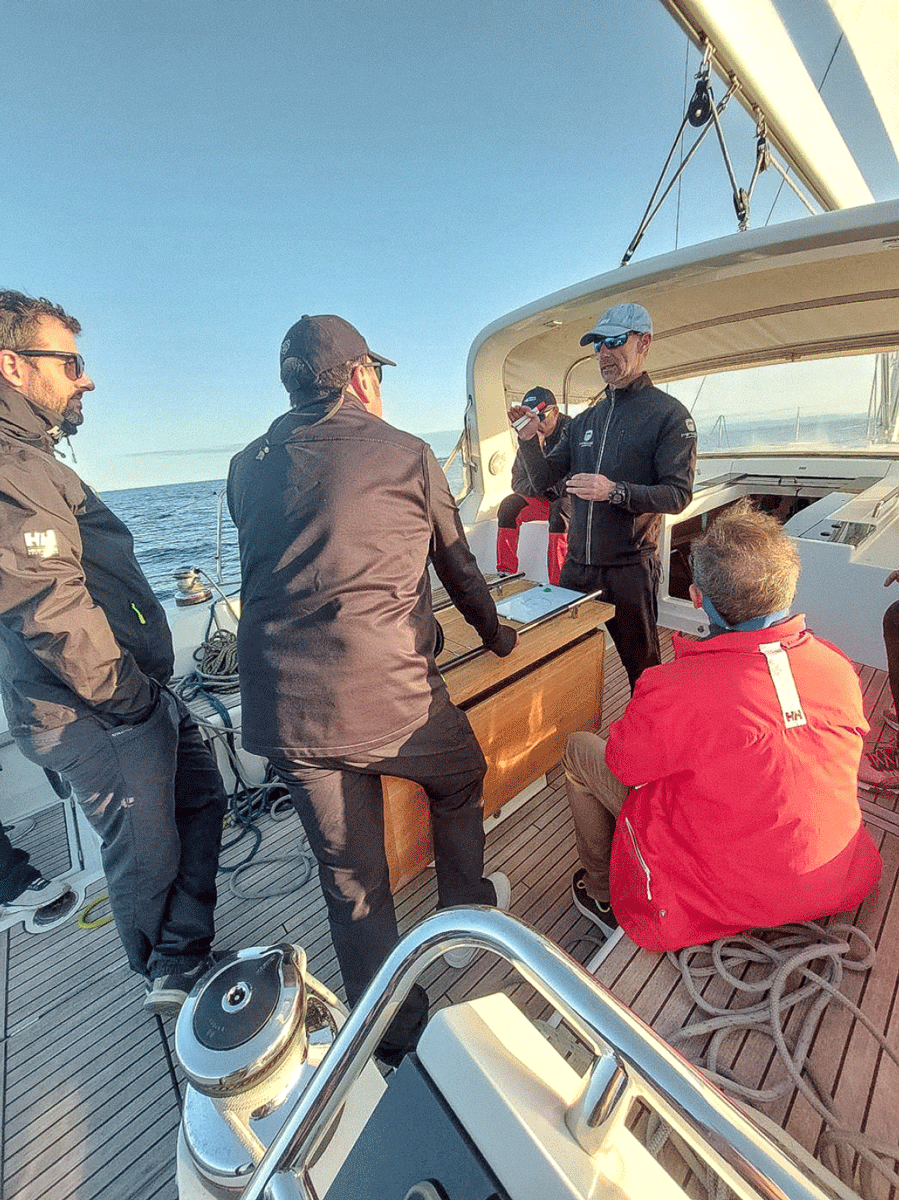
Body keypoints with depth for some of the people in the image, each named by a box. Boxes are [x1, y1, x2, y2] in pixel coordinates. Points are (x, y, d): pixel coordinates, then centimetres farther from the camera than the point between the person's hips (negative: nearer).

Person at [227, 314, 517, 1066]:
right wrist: (495, 632, 27)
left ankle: (394, 1035, 43)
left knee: (349, 876, 20)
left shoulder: (248, 466, 12)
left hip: (283, 712, 5)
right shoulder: (406, 454, 0)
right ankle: (466, 917, 50)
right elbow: (459, 566, 8)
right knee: (460, 780, 29)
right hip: (389, 694, -3)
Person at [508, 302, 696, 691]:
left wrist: (615, 491, -24)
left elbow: (678, 494, -11)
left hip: (630, 567, -5)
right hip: (577, 565, 6)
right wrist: (529, 439, -6)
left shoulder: (669, 414, -3)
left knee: (641, 666, 9)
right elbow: (544, 478, 10)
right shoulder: (584, 421, 14)